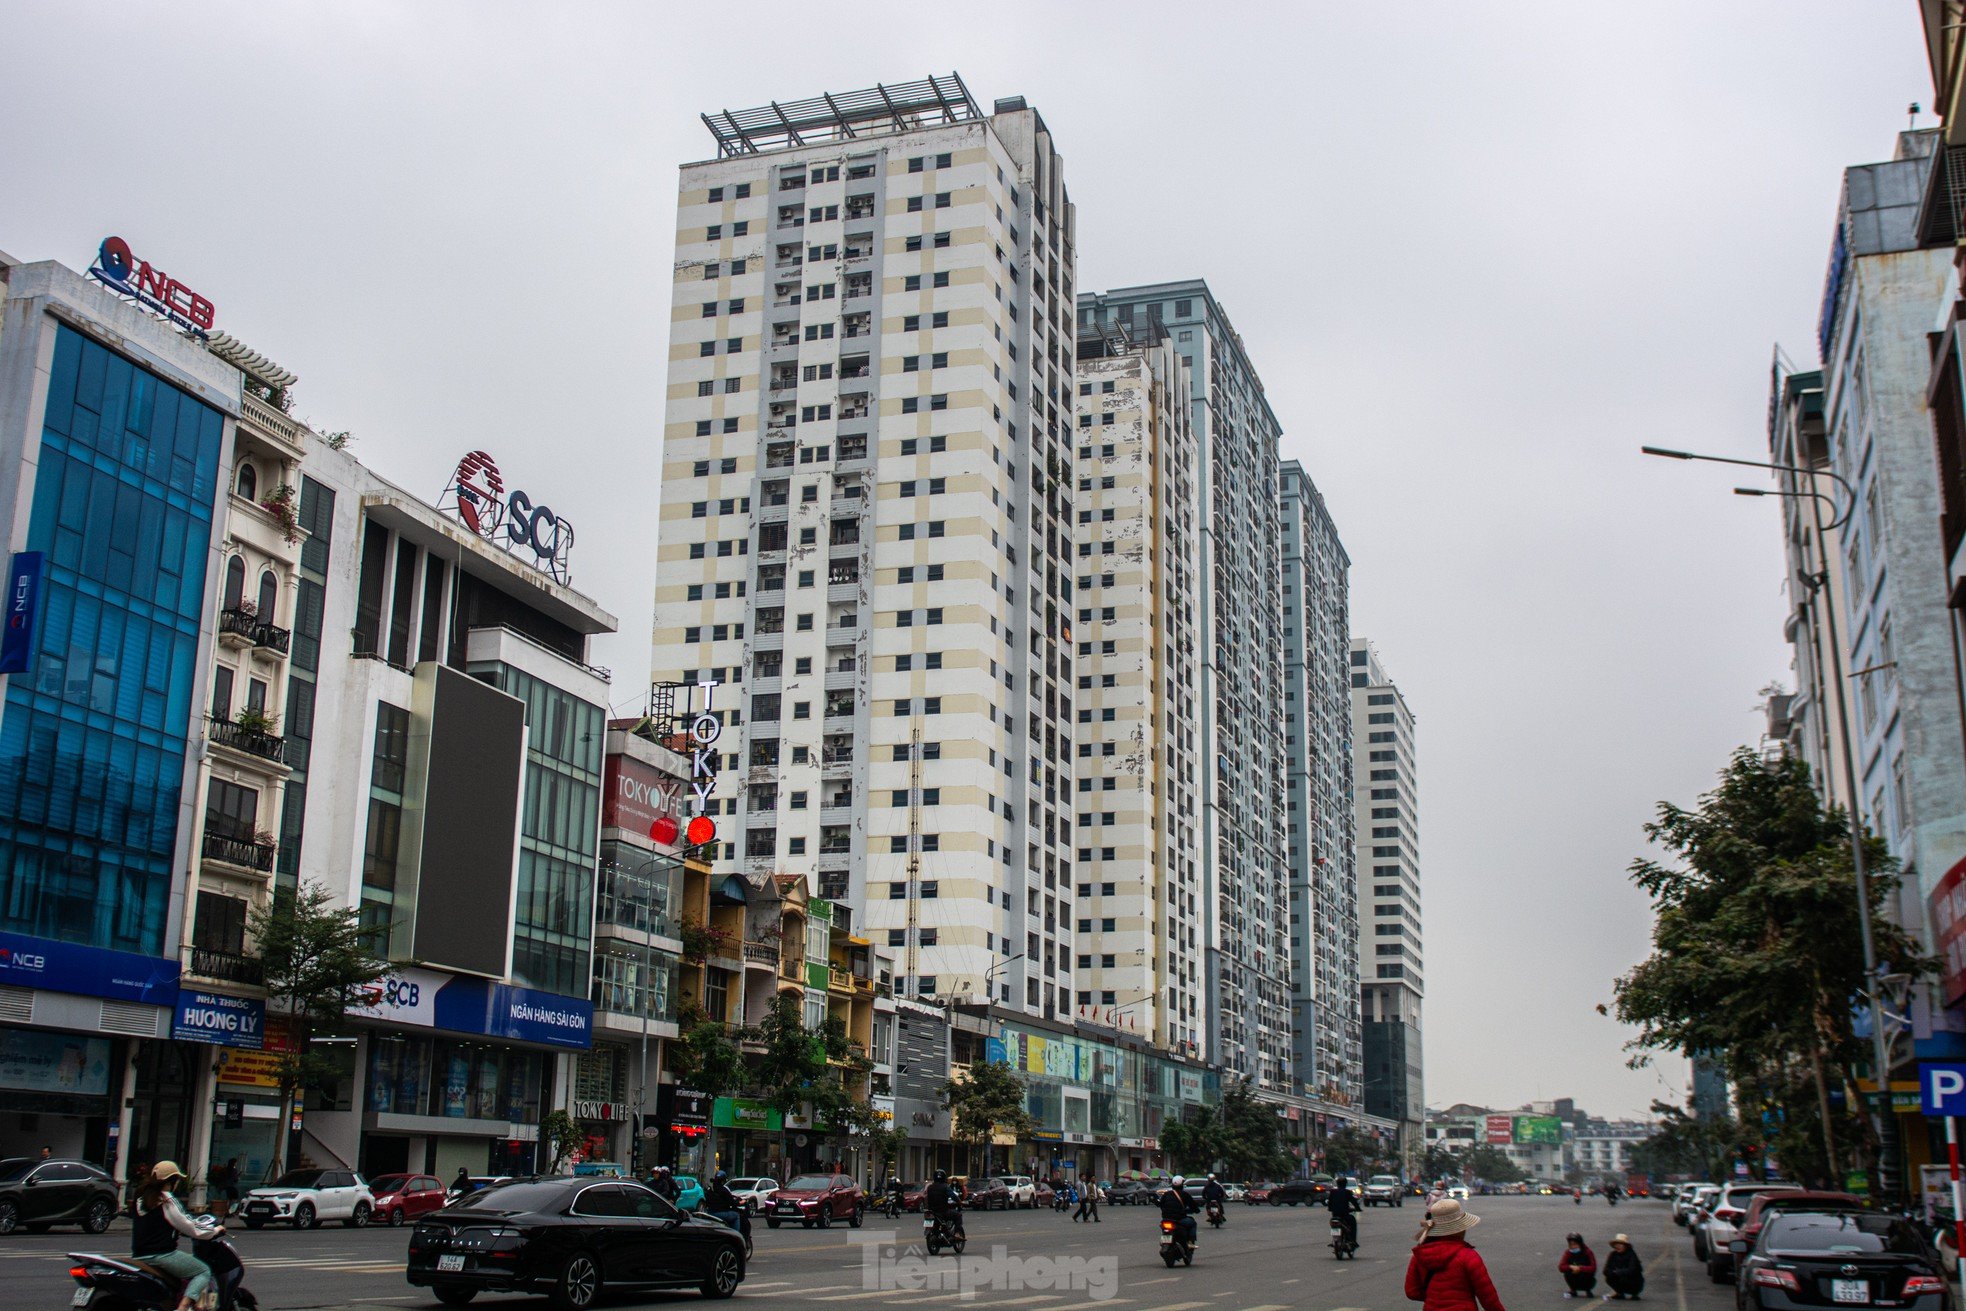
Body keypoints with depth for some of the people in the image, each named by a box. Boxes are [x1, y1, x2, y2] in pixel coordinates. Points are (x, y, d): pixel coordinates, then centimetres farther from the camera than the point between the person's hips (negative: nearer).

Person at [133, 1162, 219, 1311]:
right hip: (161, 1253, -9)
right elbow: (189, 1228, -8)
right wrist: (215, 1231, 8)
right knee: (204, 1272, -2)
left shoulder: (142, 1196, 12)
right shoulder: (166, 1199, -11)